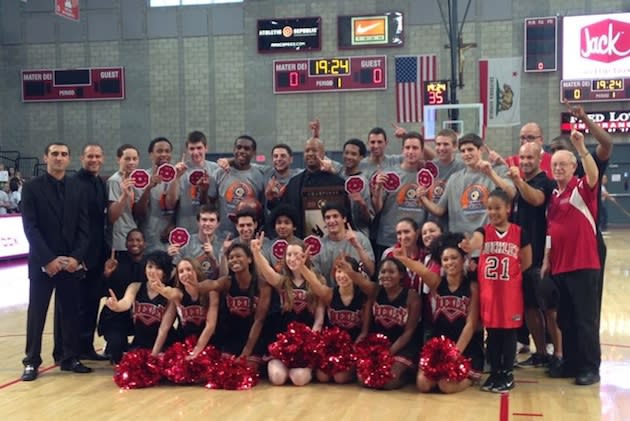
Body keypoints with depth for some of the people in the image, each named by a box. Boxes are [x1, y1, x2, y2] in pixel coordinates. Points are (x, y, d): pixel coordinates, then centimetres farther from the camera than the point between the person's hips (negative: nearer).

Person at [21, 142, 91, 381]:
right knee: (36, 313, 1)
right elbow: (30, 228, -7)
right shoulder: (32, 188, -1)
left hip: (71, 262, 3)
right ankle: (32, 362, 9)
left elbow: (83, 227, 4)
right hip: (42, 263, -3)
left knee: (70, 312, 6)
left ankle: (70, 358, 16)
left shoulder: (77, 189, 8)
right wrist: (49, 259, -14)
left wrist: (76, 257, -9)